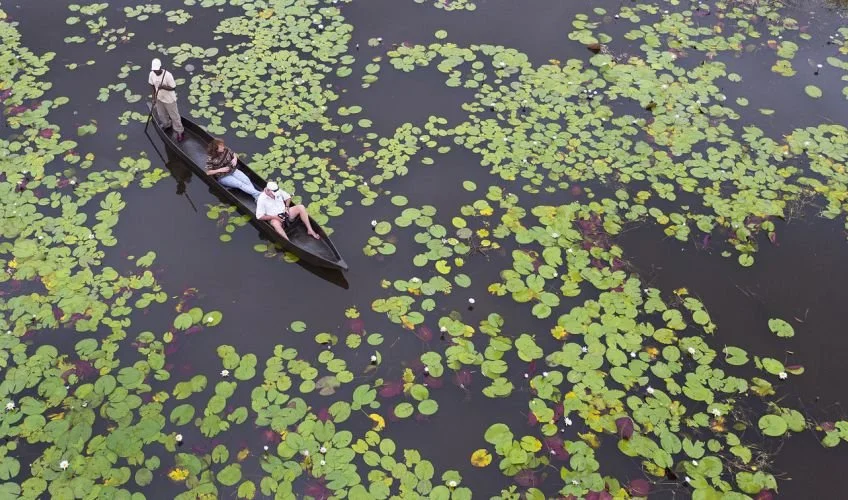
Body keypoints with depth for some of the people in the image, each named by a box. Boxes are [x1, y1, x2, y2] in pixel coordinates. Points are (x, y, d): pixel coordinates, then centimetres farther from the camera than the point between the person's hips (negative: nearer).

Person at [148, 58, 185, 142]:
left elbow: (173, 87, -24)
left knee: (174, 116, 11)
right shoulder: (152, 74, -15)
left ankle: (179, 132, 30)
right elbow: (152, 85, 2)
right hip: (159, 98, 6)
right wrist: (154, 97, 3)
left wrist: (163, 87, -41)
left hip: (169, 99, -6)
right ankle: (167, 125, 57)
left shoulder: (168, 75, -32)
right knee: (161, 114, 28)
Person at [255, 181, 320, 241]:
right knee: (275, 223, -42)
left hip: (285, 213, 5)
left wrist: (287, 207, -3)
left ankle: (310, 230, -15)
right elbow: (259, 216, -13)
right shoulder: (261, 199, -13)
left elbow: (288, 197, 17)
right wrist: (274, 217, -20)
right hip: (274, 219, -5)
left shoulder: (278, 191, 0)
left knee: (301, 207, -16)